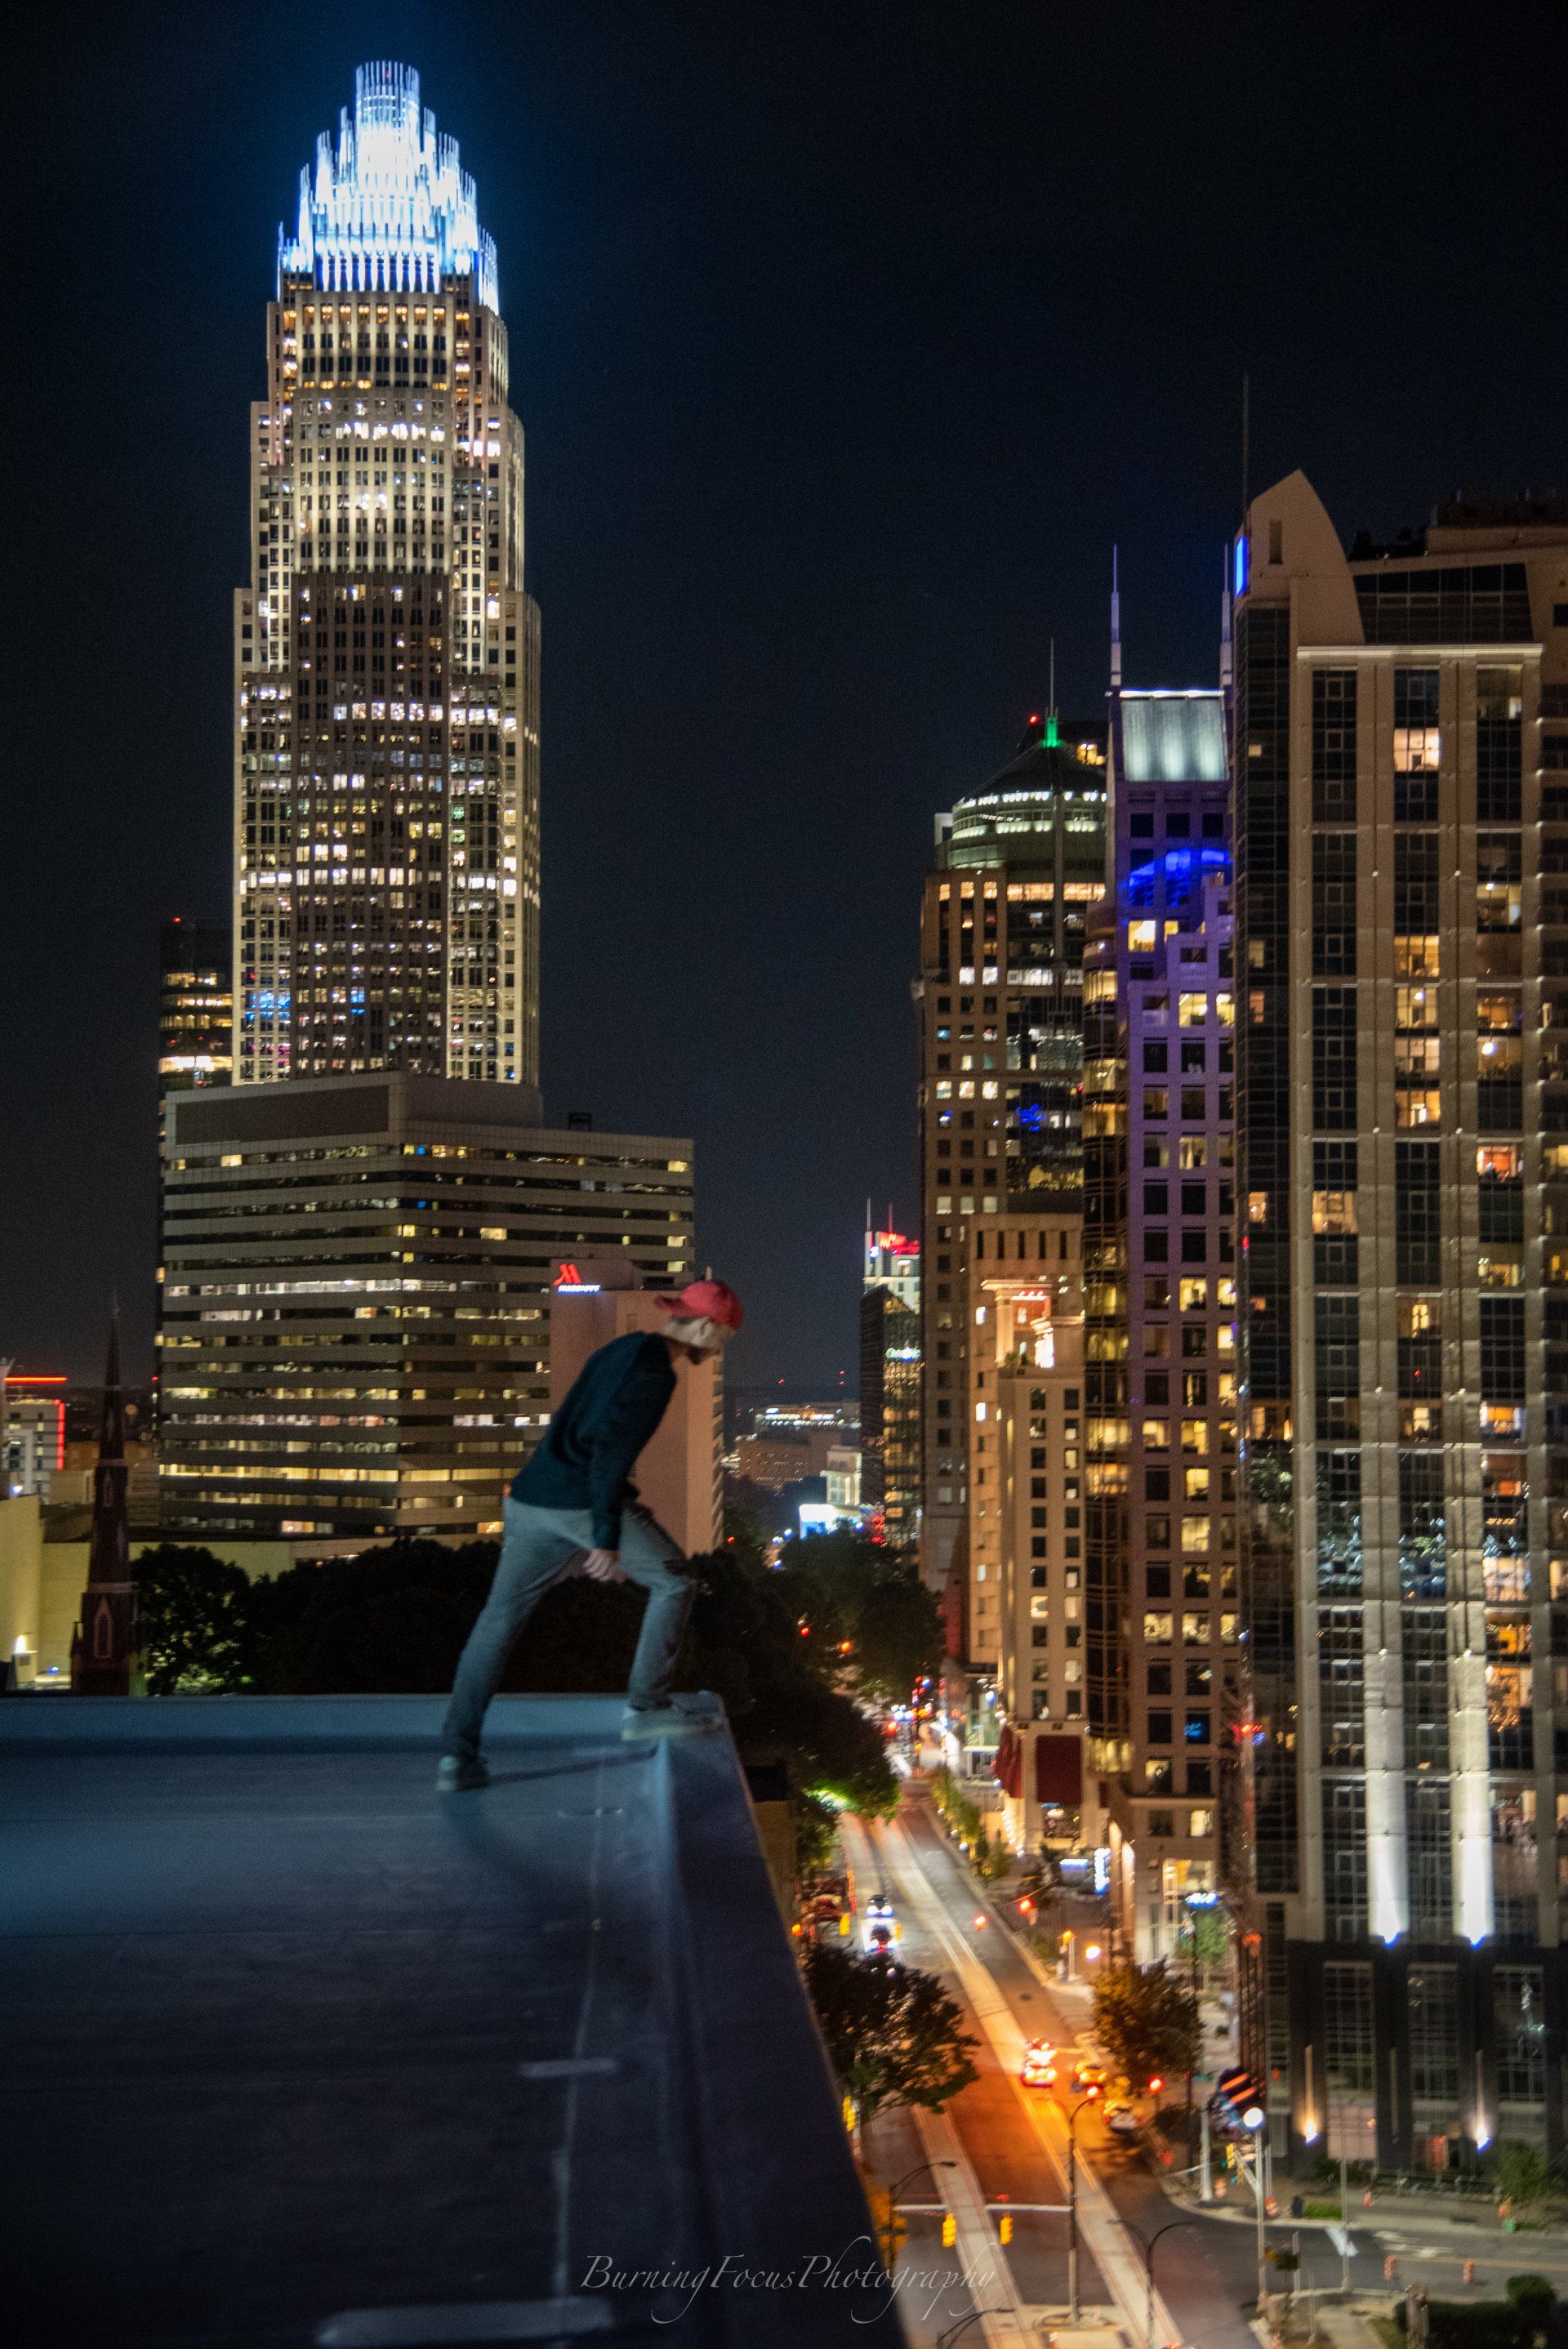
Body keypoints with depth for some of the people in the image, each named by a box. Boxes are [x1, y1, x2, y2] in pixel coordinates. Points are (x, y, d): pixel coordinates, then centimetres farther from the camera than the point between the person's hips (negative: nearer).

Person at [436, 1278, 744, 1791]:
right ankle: (645, 1707, 11)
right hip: (587, 1500, -9)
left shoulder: (620, 1351, 21)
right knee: (673, 1580, 11)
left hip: (532, 1497, 9)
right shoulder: (654, 1372, -9)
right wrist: (607, 1540, -21)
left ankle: (457, 1756, 5)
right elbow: (613, 1451, -20)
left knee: (499, 1620, 9)